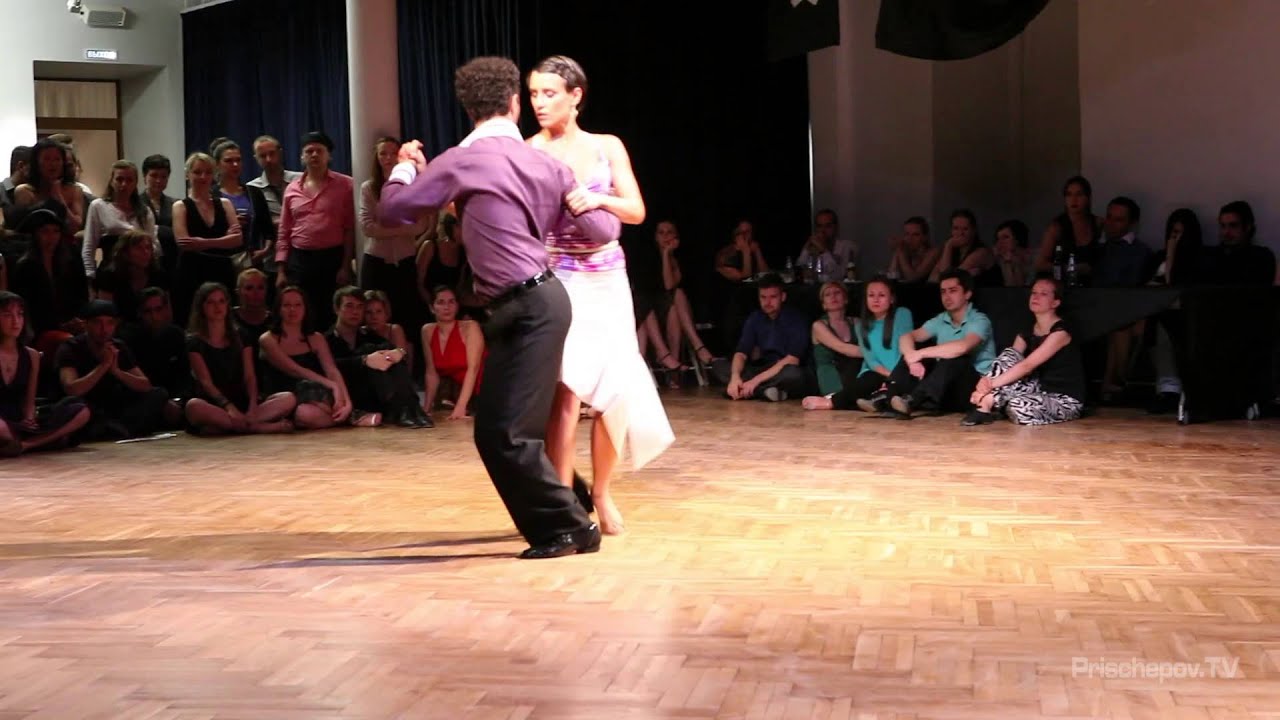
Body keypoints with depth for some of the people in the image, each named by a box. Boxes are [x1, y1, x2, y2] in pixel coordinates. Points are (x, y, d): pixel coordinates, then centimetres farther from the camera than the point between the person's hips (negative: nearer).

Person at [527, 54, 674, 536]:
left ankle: (601, 490, 23)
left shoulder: (607, 147, 6)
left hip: (607, 282, 3)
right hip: (556, 283, -3)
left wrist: (599, 199, -18)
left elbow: (637, 212, 2)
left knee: (617, 391, 2)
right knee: (565, 389, -14)